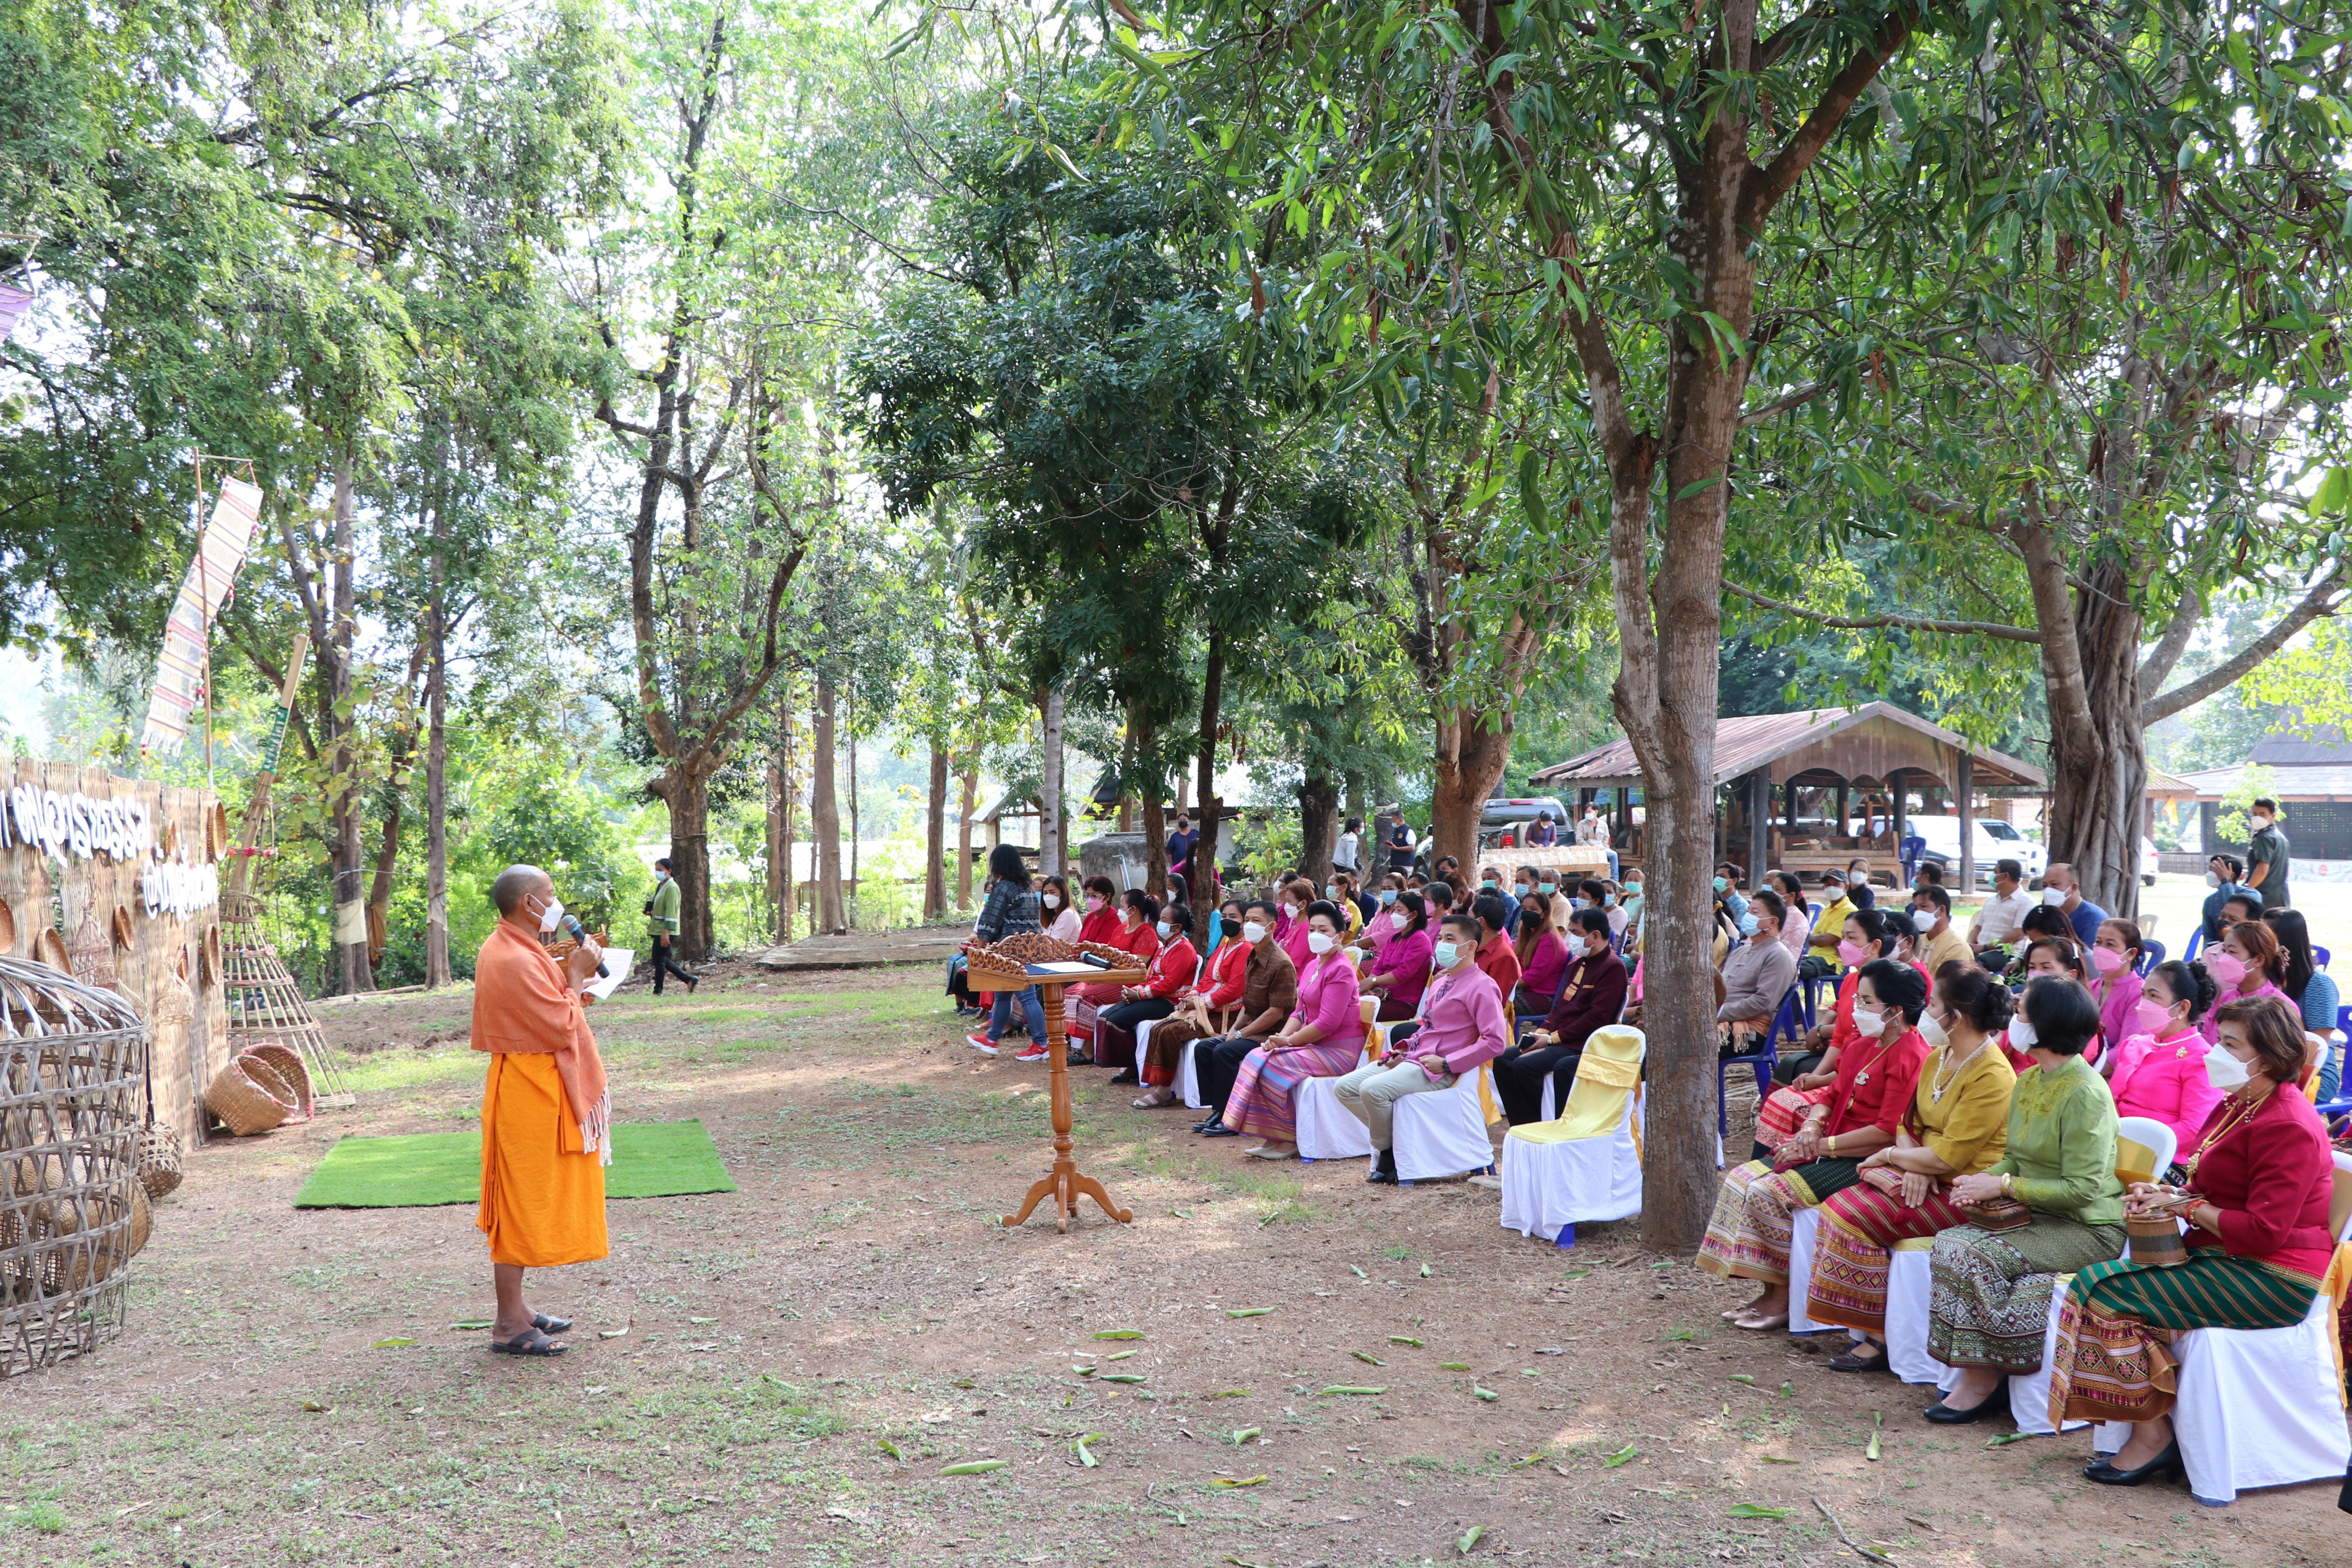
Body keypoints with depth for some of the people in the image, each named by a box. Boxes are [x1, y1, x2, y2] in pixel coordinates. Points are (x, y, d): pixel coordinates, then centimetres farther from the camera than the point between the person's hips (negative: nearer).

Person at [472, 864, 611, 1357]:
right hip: (529, 1094, -11)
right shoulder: (516, 961, -23)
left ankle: (515, 1308, 26)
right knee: (522, 1204, -4)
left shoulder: (508, 949, 11)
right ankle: (509, 1325, 3)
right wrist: (577, 977, -11)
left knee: (523, 1205, 16)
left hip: (530, 1088, 11)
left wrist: (570, 975, 8)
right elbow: (560, 1028, -21)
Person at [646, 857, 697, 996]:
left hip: (665, 932, -10)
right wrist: (652, 913, 8)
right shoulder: (661, 886, 16)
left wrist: (666, 932, -24)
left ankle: (658, 992, 4)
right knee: (663, 960, 13)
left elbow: (671, 912, -20)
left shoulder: (671, 888, -14)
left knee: (659, 960, -4)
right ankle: (689, 980, 17)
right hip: (658, 930, 10)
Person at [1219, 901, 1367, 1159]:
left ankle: (1290, 1140, -10)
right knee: (1257, 1058, -6)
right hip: (1315, 1045, 9)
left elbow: (1328, 1023, -21)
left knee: (1275, 1066, -22)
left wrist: (1289, 1041, -14)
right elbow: (1300, 1012, 15)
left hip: (1339, 1051, -9)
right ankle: (1273, 1137, -5)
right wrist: (1282, 1036, -4)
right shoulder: (1312, 966, 15)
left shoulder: (1341, 970, -15)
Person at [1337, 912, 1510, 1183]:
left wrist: (1447, 1063, -19)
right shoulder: (1440, 983, 18)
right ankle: (1386, 1138, 6)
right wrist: (1403, 1050, 8)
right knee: (1344, 1087, -2)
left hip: (1437, 1071, -9)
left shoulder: (1481, 987, -10)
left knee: (1372, 1089, -29)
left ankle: (1389, 1153, -5)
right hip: (1411, 1059, 9)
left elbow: (1495, 1042, -18)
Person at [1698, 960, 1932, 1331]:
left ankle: (1783, 1299, -10)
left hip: (1864, 1162, -10)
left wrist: (1821, 1146, -17)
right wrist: (1812, 1125, -4)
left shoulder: (1909, 1057, -16)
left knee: (1768, 1192, -23)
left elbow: (1887, 1131, -22)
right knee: (1741, 1179, -4)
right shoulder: (1862, 1047, 14)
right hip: (1833, 1151, 10)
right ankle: (1769, 1293, -1)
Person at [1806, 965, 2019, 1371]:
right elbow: (1909, 1124, 14)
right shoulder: (1939, 1058, 10)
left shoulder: (1991, 1077, -20)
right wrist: (1912, 1162, -7)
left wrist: (1891, 1156, -7)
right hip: (1926, 1179, 9)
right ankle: (1871, 1328, -5)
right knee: (1839, 1208, -10)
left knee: (1853, 1216, -20)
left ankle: (1881, 1336, -10)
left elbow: (1947, 1157, -22)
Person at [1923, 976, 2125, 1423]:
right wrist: (1984, 1180, -3)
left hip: (2086, 1229, -8)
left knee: (1972, 1253, -25)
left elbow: (2081, 1188, -20)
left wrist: (2003, 1186, -18)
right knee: (1949, 1243, -15)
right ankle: (1980, 1371, -8)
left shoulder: (2086, 1094, -18)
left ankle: (1984, 1378, -10)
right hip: (2037, 1216, 8)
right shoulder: (2029, 1081, 10)